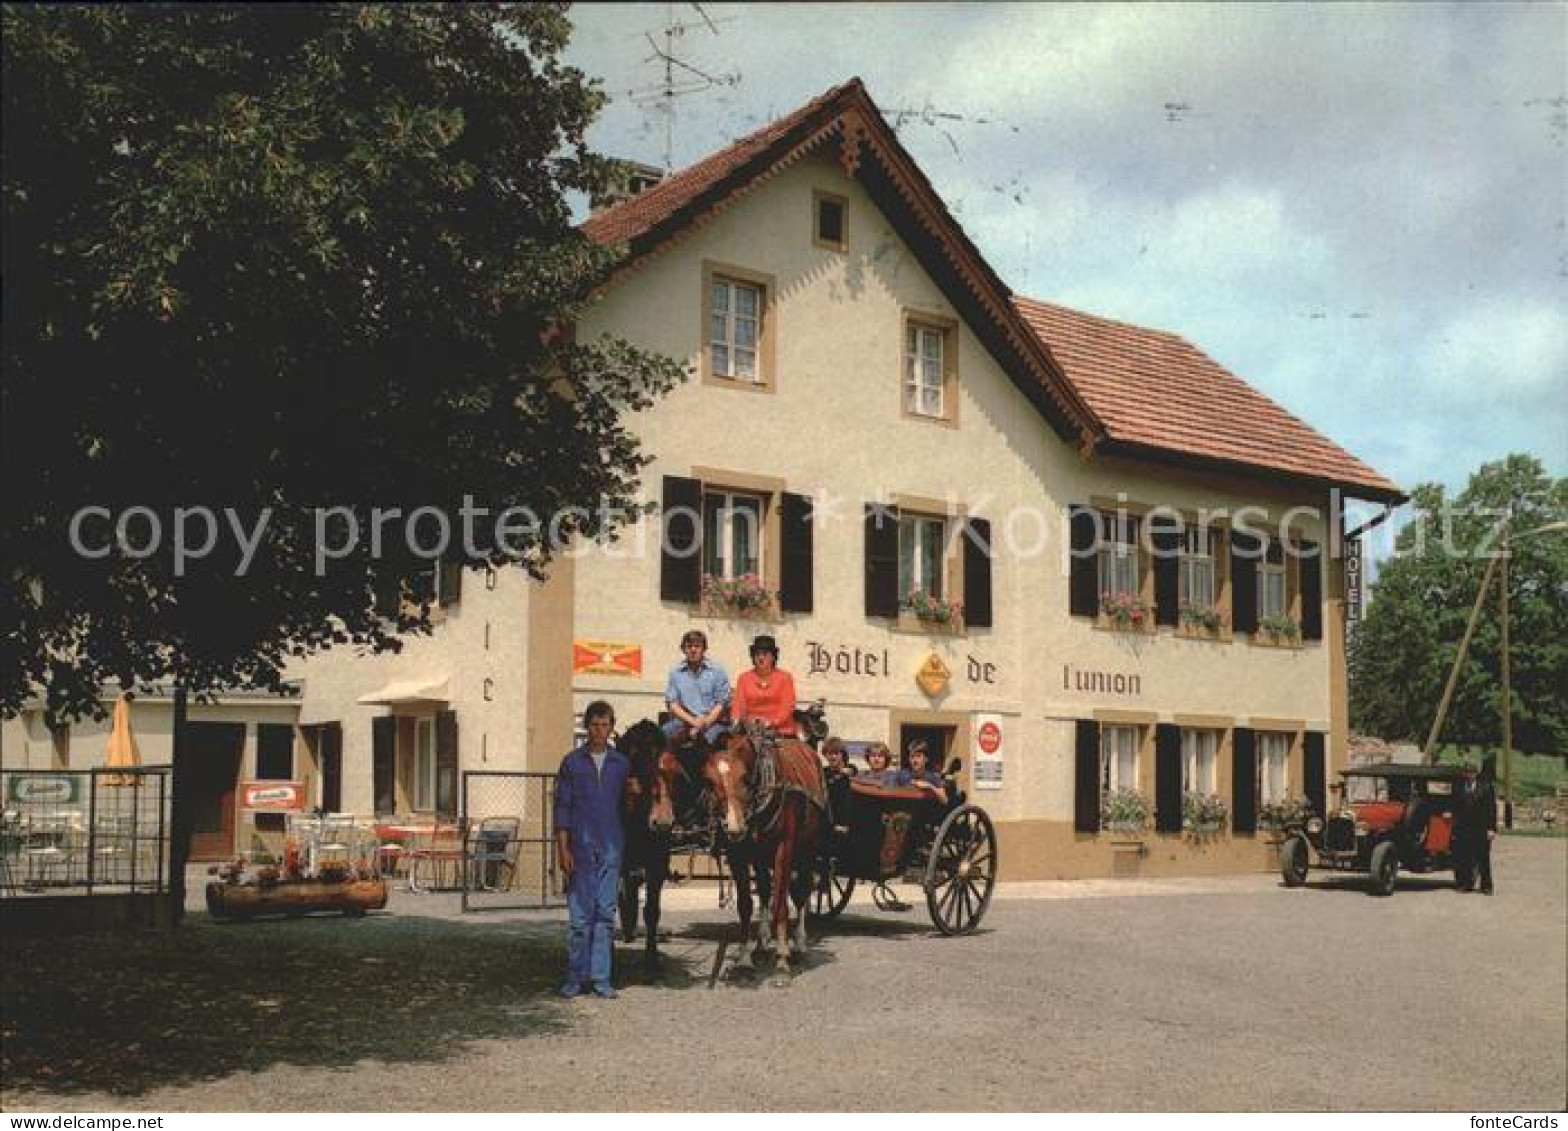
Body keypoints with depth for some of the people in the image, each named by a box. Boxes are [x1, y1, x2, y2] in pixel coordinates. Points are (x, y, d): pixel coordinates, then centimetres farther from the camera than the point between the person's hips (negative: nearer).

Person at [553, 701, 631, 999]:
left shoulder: (622, 763, 8)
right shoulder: (572, 762, 4)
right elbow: (562, 807, 3)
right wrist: (563, 848, -5)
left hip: (611, 848, 2)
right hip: (581, 848, -2)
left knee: (606, 912, 4)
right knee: (580, 913, 0)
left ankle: (601, 976, 10)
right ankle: (576, 976, 9)